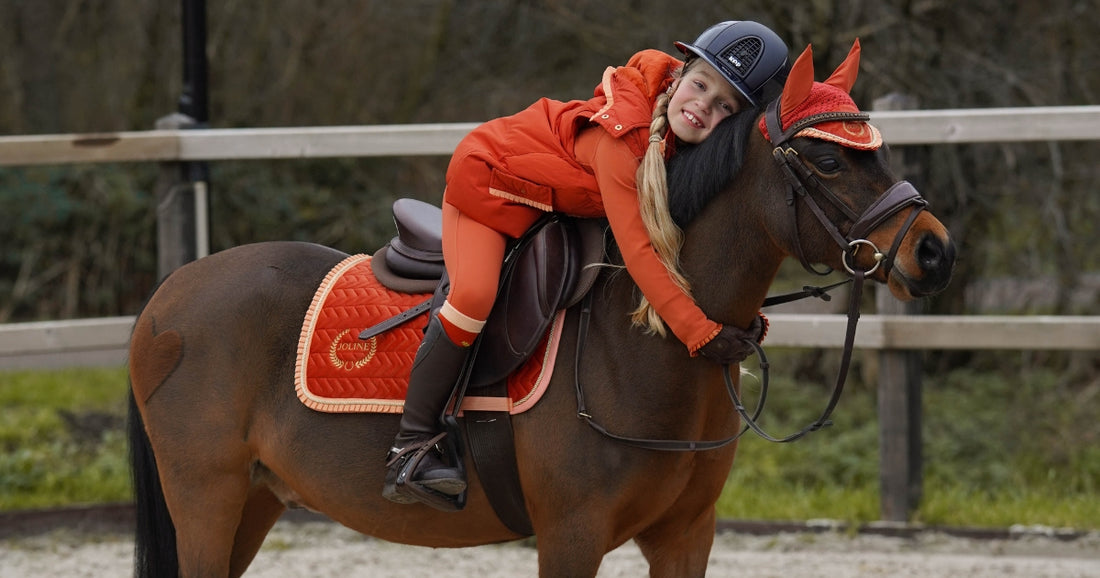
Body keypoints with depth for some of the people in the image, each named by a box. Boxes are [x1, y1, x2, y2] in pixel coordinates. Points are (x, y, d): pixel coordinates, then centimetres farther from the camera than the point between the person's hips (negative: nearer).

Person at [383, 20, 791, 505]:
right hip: (488, 180, -9)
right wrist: (699, 333, -44)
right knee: (475, 294, -27)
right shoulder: (622, 133, -39)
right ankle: (411, 446, -20)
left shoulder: (699, 147, -16)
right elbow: (635, 247, -41)